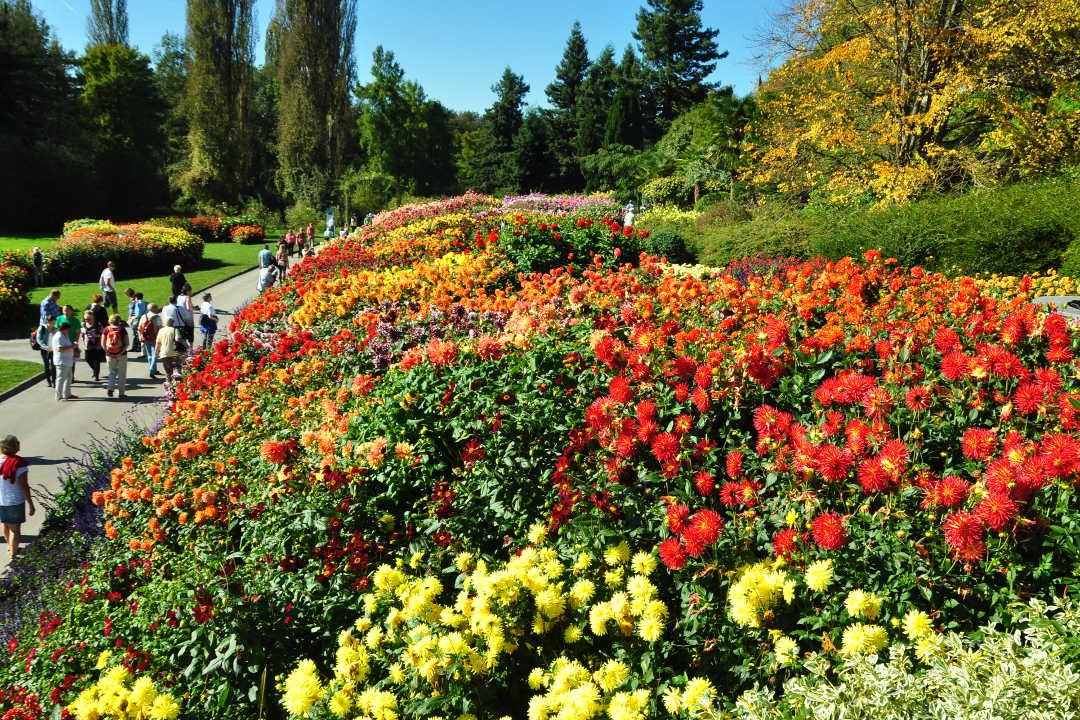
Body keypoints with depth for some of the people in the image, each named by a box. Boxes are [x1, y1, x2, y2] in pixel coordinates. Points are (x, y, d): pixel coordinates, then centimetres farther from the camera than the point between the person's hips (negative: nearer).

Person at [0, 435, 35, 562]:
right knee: (14, 529, 10)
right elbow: (24, 486, -18)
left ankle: (11, 547, 46)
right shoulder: (18, 464, -22)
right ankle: (12, 554, 15)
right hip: (15, 501, -5)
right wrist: (30, 504, -8)